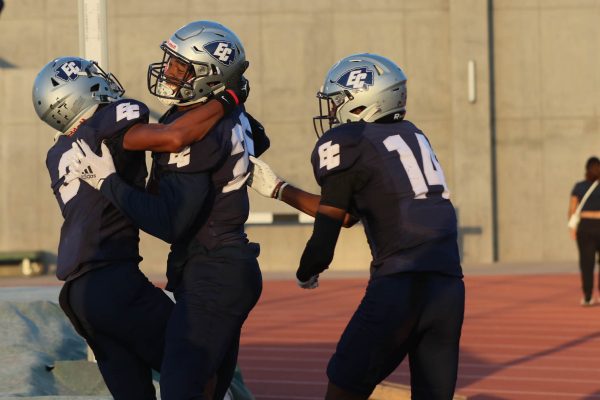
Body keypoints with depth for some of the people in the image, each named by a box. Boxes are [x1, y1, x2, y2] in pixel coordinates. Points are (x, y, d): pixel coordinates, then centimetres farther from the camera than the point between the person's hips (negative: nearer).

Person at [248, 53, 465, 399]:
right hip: (449, 288, 6)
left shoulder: (344, 144, 1)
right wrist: (277, 188, 35)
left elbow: (323, 243, 2)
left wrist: (305, 275, 24)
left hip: (401, 286, -6)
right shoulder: (412, 135, 22)